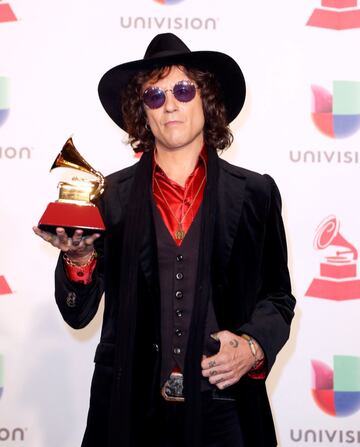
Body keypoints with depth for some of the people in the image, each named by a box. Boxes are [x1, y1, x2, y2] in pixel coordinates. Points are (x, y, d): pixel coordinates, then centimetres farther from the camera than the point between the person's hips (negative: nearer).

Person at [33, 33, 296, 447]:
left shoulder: (255, 194, 1)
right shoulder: (110, 196, 1)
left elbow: (277, 298, 7)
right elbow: (78, 313, 2)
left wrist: (253, 346, -11)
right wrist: (79, 257, -16)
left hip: (223, 409, 0)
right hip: (130, 409, 1)